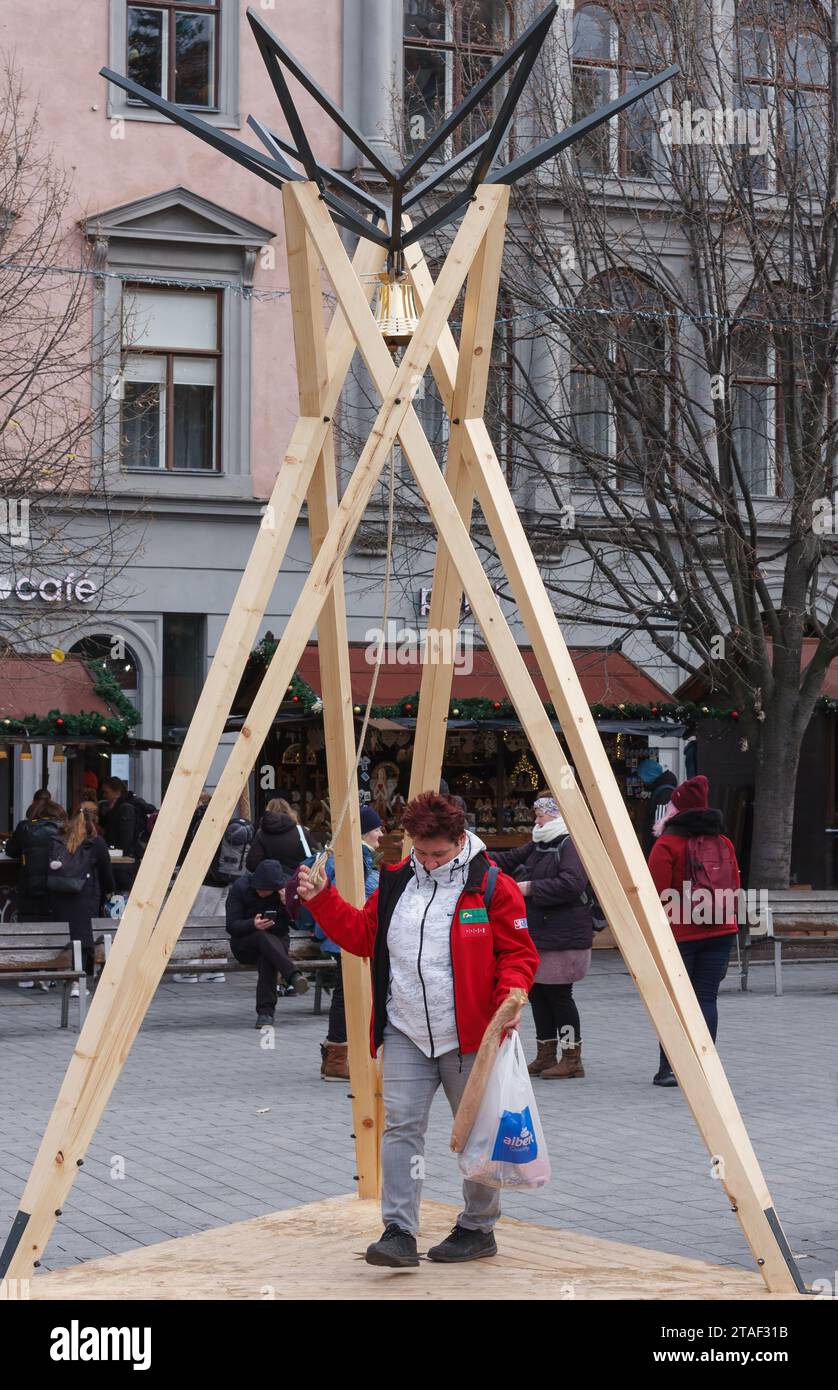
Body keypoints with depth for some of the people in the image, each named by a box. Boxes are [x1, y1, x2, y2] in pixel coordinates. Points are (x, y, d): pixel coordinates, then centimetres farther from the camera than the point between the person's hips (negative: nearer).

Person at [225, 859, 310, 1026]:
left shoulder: (284, 889, -4)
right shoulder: (240, 887, -10)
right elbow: (231, 926, -14)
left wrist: (288, 905, -21)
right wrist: (253, 924, -33)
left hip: (276, 940, 1)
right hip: (244, 945, -1)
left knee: (267, 957, -35)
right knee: (262, 937, -36)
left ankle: (265, 1012, -36)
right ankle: (293, 976, -52)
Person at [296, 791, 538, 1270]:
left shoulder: (492, 886, -6)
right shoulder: (397, 881, 8)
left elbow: (519, 953, -4)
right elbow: (362, 934, 15)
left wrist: (510, 995, -22)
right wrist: (321, 899, 4)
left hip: (467, 1037, -3)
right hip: (405, 1035, 4)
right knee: (400, 1126, -6)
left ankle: (478, 1229, 24)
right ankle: (399, 1231, -5)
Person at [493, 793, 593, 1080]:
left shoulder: (571, 845, -14)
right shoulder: (538, 846, 16)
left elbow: (572, 883, -27)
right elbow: (509, 860, 24)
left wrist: (530, 888, -20)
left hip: (562, 937, -9)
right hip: (536, 935, 9)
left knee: (558, 994, -4)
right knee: (537, 993, 12)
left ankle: (572, 1059, 5)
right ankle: (546, 1056, 22)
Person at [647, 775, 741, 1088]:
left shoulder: (667, 844, -8)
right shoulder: (723, 843, 9)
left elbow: (656, 895, -9)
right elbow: (734, 889, 14)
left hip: (679, 935, -4)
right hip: (720, 933, 4)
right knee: (707, 997, 5)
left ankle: (669, 1068, 3)